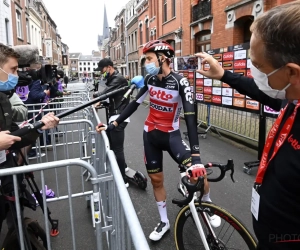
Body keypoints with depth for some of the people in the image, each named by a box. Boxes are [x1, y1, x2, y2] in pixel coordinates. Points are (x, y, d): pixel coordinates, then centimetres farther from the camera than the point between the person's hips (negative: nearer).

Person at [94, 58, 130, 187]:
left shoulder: (118, 79, -14)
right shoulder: (113, 78, 19)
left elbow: (106, 92, -23)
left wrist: (96, 95, -3)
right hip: (114, 116, 11)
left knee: (117, 148, -8)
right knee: (112, 144, 20)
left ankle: (122, 180, 0)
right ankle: (122, 167, 39)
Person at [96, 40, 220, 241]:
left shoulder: (180, 82, -19)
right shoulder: (150, 79, -4)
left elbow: (190, 116, -27)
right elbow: (135, 104, 7)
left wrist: (196, 154, -35)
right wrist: (114, 124, 2)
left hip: (172, 135, -4)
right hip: (151, 134, 4)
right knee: (156, 179, 10)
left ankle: (207, 204, 18)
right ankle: (164, 222, 31)